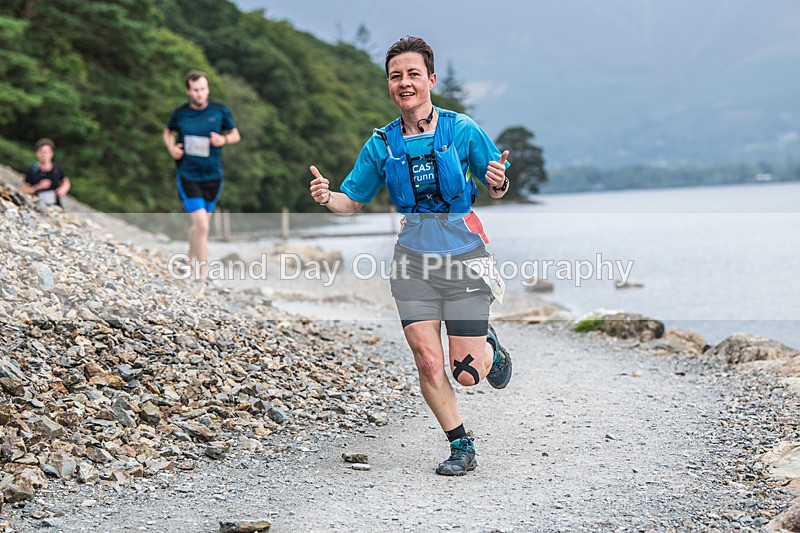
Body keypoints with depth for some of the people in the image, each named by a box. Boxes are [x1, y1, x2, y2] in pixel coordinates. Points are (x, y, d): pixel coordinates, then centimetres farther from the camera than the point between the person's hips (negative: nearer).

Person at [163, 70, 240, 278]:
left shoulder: (220, 111, -1)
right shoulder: (179, 114, -2)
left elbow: (235, 134, 11)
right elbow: (168, 133, 17)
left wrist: (224, 139, -11)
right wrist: (171, 147, -4)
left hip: (213, 176, 2)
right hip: (187, 176, -2)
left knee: (200, 223, 16)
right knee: (201, 224, -16)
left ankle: (192, 258, 42)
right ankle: (204, 272, -10)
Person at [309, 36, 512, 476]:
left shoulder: (462, 130, -3)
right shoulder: (381, 144, 4)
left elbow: (497, 189, 5)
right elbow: (352, 201, 11)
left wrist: (498, 182, -19)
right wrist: (326, 197, -11)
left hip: (464, 256, -2)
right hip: (413, 258, 2)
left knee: (466, 373, -2)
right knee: (427, 361, -7)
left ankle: (490, 349, 35)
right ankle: (461, 447, 12)